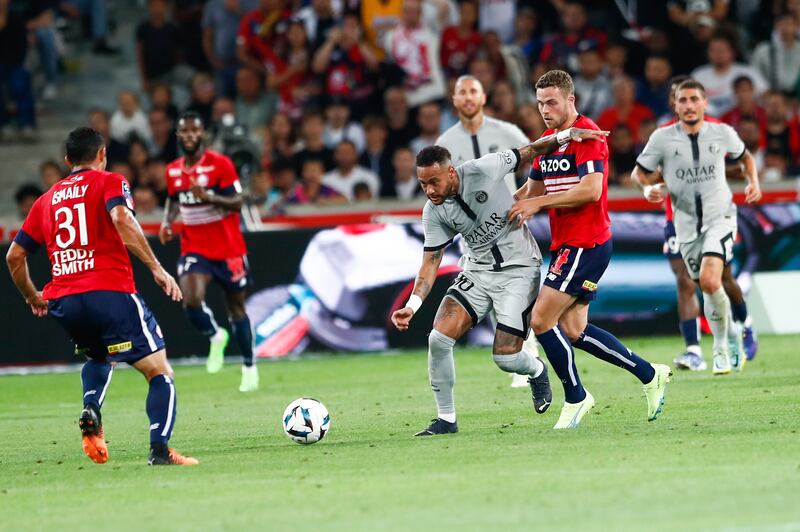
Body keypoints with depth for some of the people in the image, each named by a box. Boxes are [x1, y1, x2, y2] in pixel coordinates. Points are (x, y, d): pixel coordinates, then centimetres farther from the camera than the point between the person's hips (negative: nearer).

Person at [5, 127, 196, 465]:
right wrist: (156, 269, -17)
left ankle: (90, 409, 5)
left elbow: (14, 256, 21)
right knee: (160, 373, -2)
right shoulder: (109, 182, 7)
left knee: (98, 357, 33)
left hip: (62, 302, 5)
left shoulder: (48, 199, 21)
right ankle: (159, 451, -20)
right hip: (109, 293, -5)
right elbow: (121, 219, -15)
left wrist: (33, 299, 36)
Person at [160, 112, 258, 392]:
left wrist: (208, 197, -29)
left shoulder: (220, 164, -11)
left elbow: (237, 202, -14)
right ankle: (215, 337, 9)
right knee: (191, 301, -22)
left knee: (236, 307, 8)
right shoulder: (173, 170, 4)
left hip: (228, 249, -3)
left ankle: (249, 367, 24)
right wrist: (167, 221, 3)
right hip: (194, 248, 3)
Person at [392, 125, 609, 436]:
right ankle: (446, 418, 2)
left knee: (506, 358, -9)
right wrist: (412, 305, -19)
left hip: (518, 269, -4)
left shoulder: (482, 171, -21)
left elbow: (530, 152, -8)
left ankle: (537, 371, 30)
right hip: (477, 271, 4)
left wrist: (565, 135, -19)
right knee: (439, 338, -14)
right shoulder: (434, 213, -9)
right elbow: (430, 262, -5)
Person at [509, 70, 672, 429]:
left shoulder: (586, 135, -13)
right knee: (573, 330, 8)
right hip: (565, 245, 9)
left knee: (541, 320, -11)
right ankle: (650, 375, 19)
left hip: (586, 244, -9)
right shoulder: (548, 140, 15)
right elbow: (533, 190, 25)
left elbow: (591, 189, -25)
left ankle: (575, 398, 4)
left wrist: (538, 202, -23)